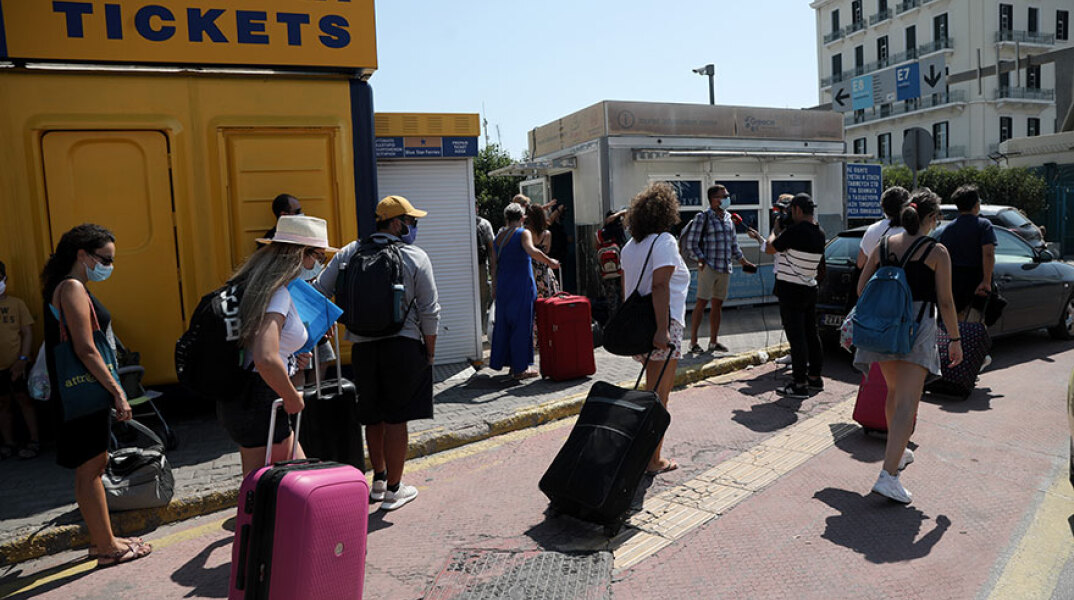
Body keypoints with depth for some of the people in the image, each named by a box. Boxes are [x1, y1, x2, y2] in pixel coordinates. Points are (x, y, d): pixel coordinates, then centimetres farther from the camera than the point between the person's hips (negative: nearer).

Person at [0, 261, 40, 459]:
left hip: (16, 364, -2)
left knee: (23, 399, 1)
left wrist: (23, 359, -9)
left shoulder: (16, 303, 2)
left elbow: (27, 332, 0)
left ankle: (34, 441, 8)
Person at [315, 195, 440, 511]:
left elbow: (318, 292, 5)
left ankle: (379, 480, 33)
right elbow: (429, 312, -4)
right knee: (395, 419, 3)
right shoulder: (416, 257, -4)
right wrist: (430, 353, 5)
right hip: (403, 346, -4)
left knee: (373, 417, 17)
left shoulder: (349, 253, 6)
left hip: (362, 348, 4)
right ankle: (393, 490, 12)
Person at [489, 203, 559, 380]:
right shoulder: (523, 233, -7)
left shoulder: (498, 237, 11)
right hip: (522, 286, -6)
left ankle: (500, 360, 23)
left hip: (503, 286, 6)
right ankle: (520, 369, 4)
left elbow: (495, 264, 14)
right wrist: (550, 261, -18)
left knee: (503, 324, 16)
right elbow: (531, 251, -27)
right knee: (521, 325, 0)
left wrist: (496, 284, 23)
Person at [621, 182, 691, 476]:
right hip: (661, 323, -8)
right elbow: (660, 286, -21)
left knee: (652, 391, 19)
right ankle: (653, 460, 8)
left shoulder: (631, 245, 14)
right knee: (659, 396, 1)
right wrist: (662, 330, -24)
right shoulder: (664, 241, -10)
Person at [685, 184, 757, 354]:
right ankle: (693, 342, -2)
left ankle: (713, 342, 16)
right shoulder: (703, 217, -4)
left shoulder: (728, 218, 16)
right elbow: (692, 242, -7)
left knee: (718, 303, 8)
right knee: (702, 302, -7)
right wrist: (701, 260, -14)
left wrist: (744, 262, 21)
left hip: (725, 268, 6)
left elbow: (733, 244, 23)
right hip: (708, 267, -6)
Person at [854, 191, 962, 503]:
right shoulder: (936, 252, -4)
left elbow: (861, 287, 10)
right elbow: (945, 302, -5)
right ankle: (888, 475, -15)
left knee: (894, 392, 24)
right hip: (917, 329, -5)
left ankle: (898, 452, 40)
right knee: (907, 402, -7)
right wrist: (955, 340, 5)